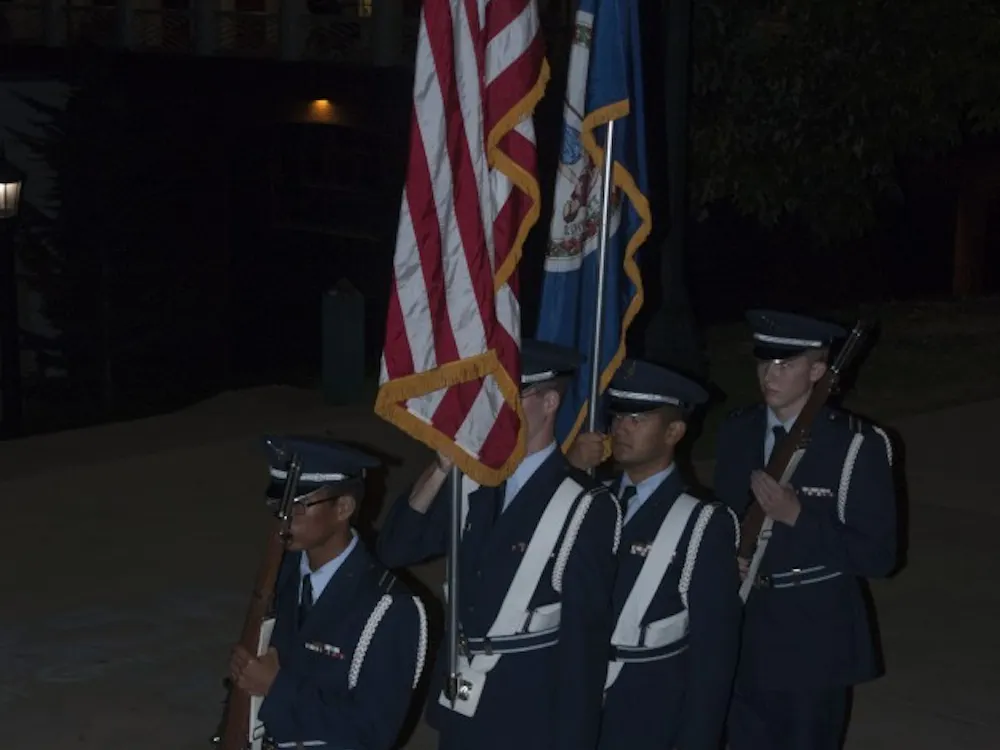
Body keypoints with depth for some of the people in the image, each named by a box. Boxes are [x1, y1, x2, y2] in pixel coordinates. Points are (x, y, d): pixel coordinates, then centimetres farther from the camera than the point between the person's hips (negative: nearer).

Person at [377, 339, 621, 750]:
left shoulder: (586, 507, -13)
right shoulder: (473, 482, 3)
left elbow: (584, 639, -11)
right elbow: (395, 550, -2)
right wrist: (442, 467, -13)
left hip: (530, 716, -5)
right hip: (461, 704, 5)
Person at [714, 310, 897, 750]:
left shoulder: (856, 446, -14)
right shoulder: (737, 432, 3)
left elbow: (878, 556, -14)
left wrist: (797, 516, -24)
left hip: (816, 637, -5)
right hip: (747, 630, 5)